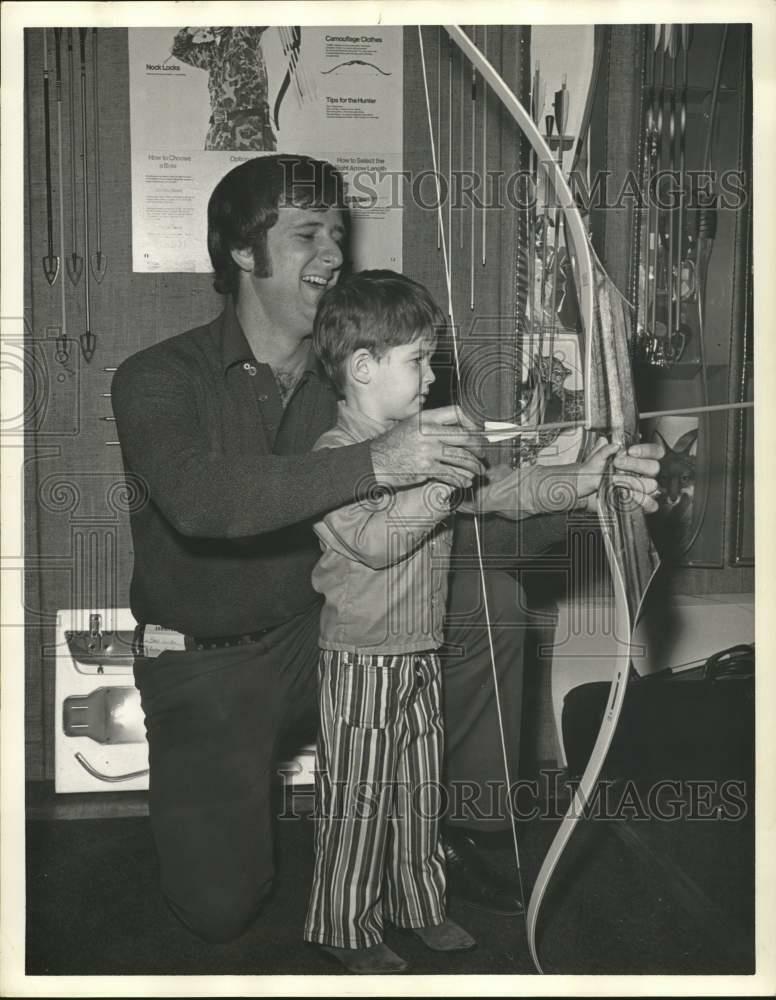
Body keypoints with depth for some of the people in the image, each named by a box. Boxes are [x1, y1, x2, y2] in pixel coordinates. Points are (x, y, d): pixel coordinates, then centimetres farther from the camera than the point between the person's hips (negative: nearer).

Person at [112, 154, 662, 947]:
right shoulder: (159, 378, -15)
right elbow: (196, 497, -37)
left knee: (488, 599, -14)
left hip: (315, 633, 4)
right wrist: (374, 462, -45)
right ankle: (210, 789, 21)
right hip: (206, 664, -3)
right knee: (219, 906, -15)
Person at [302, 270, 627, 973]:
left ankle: (420, 905, 36)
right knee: (357, 798, 6)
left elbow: (501, 491, 1)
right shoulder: (334, 456, -16)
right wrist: (436, 478, -33)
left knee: (422, 788, 19)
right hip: (361, 662, -7)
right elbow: (374, 541, -28)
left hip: (422, 656, 7)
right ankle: (348, 930, 23)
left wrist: (582, 480, -12)